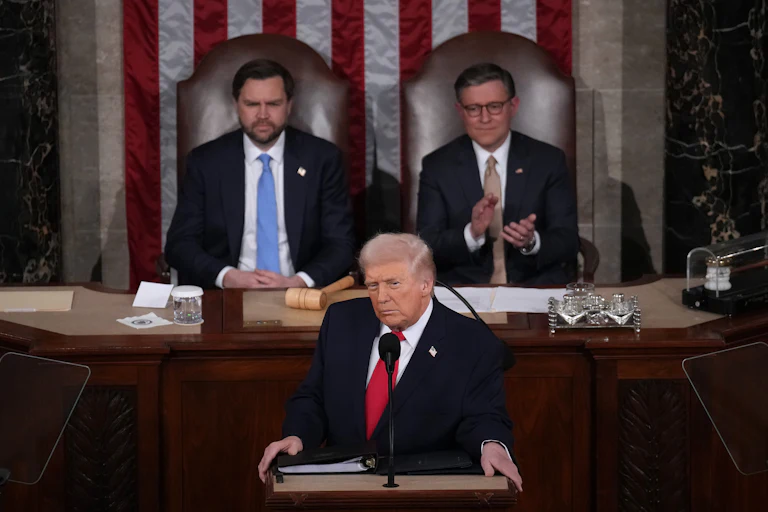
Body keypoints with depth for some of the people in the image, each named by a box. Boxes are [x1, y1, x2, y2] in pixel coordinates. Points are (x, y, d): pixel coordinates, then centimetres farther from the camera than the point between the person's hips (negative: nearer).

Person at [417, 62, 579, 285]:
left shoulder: (549, 160, 5)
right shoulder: (436, 166, 4)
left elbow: (568, 241, 1)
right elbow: (425, 248, -2)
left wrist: (533, 242, -21)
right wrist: (471, 234, -22)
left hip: (537, 286, 1)